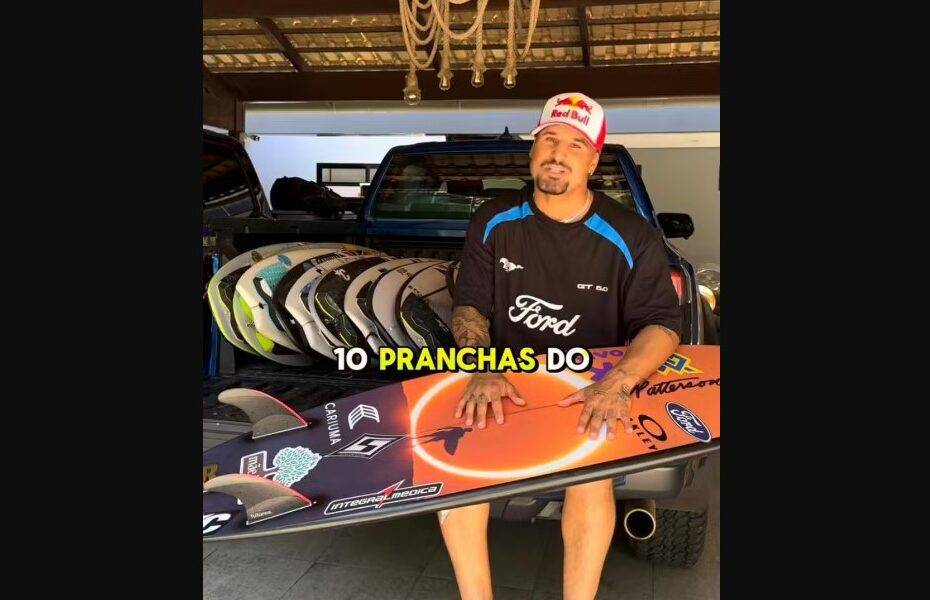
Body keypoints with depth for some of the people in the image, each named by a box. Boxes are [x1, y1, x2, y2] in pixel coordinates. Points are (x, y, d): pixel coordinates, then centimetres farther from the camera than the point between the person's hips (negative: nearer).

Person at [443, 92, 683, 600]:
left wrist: (617, 383, -29)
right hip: (502, 381, 2)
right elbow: (468, 305, 1)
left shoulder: (631, 237, -3)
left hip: (589, 388, -1)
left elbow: (661, 324, -8)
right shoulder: (494, 223, 3)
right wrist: (483, 371, -21)